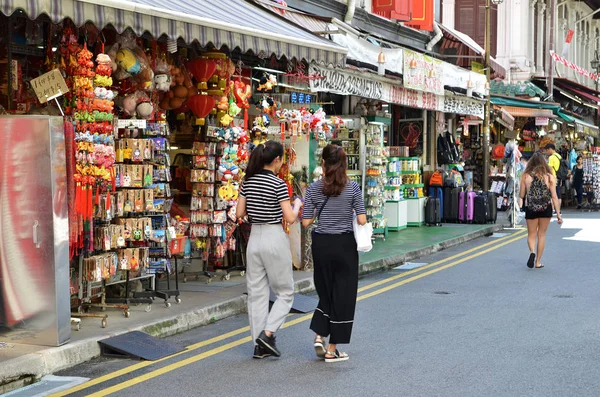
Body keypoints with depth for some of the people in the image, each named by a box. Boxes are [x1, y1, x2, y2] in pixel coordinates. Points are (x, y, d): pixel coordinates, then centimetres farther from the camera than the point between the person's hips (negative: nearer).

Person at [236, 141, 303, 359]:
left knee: (256, 292, 9)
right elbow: (290, 218, -13)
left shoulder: (248, 181, 4)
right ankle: (267, 333, -6)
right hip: (274, 238, -6)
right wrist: (297, 204, 6)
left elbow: (239, 213, 7)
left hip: (254, 238, 6)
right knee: (285, 292, 8)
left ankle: (259, 345, 12)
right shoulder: (278, 184, -14)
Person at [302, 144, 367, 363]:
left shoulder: (314, 188, -4)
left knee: (325, 291, 21)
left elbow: (306, 222, -2)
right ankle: (332, 350, 8)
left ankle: (319, 336, 9)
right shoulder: (352, 187, -8)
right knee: (343, 295, 6)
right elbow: (362, 220, -9)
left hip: (321, 244, 2)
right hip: (344, 244, -2)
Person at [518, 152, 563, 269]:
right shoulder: (549, 177, -4)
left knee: (531, 234, 11)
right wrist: (558, 214, 0)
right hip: (546, 209, 1)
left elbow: (522, 195, 0)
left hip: (531, 208, -1)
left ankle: (532, 251, -19)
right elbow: (554, 197, -4)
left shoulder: (526, 176, -6)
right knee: (541, 234, 12)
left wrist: (520, 201, 23)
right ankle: (538, 261, 14)